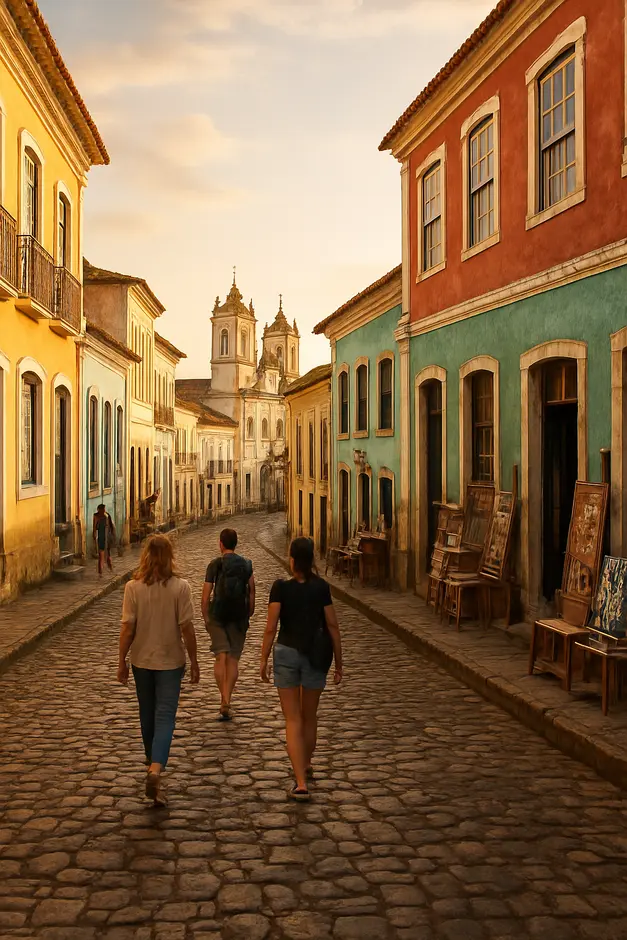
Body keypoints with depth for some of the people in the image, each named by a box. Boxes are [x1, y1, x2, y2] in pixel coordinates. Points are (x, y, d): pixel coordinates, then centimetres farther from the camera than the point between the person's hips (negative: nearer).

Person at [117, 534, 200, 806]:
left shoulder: (133, 587, -10)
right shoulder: (180, 587, -13)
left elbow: (127, 628, -9)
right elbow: (187, 628, -11)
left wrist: (121, 661, 3)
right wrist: (194, 661, 0)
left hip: (141, 660, 2)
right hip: (170, 661, -2)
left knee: (147, 713, 21)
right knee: (165, 716, 0)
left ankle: (152, 760, 42)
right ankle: (156, 769, -17)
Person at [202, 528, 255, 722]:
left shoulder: (215, 565, -5)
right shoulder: (246, 565, 3)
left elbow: (206, 595, -7)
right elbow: (251, 592, 2)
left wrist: (205, 617, 3)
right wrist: (249, 614, 12)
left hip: (218, 614, -2)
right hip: (239, 616, 2)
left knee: (221, 657, 2)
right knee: (233, 659, 7)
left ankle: (224, 700, -9)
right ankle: (226, 702, 3)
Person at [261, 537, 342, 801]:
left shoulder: (280, 588, -10)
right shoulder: (321, 587, -4)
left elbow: (271, 627, -12)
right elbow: (332, 626, -2)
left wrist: (263, 660, -2)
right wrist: (338, 663, 6)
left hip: (287, 653, -2)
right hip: (315, 657, 2)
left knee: (293, 720, 3)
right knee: (309, 716, 21)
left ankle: (301, 784, -5)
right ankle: (306, 765, 41)